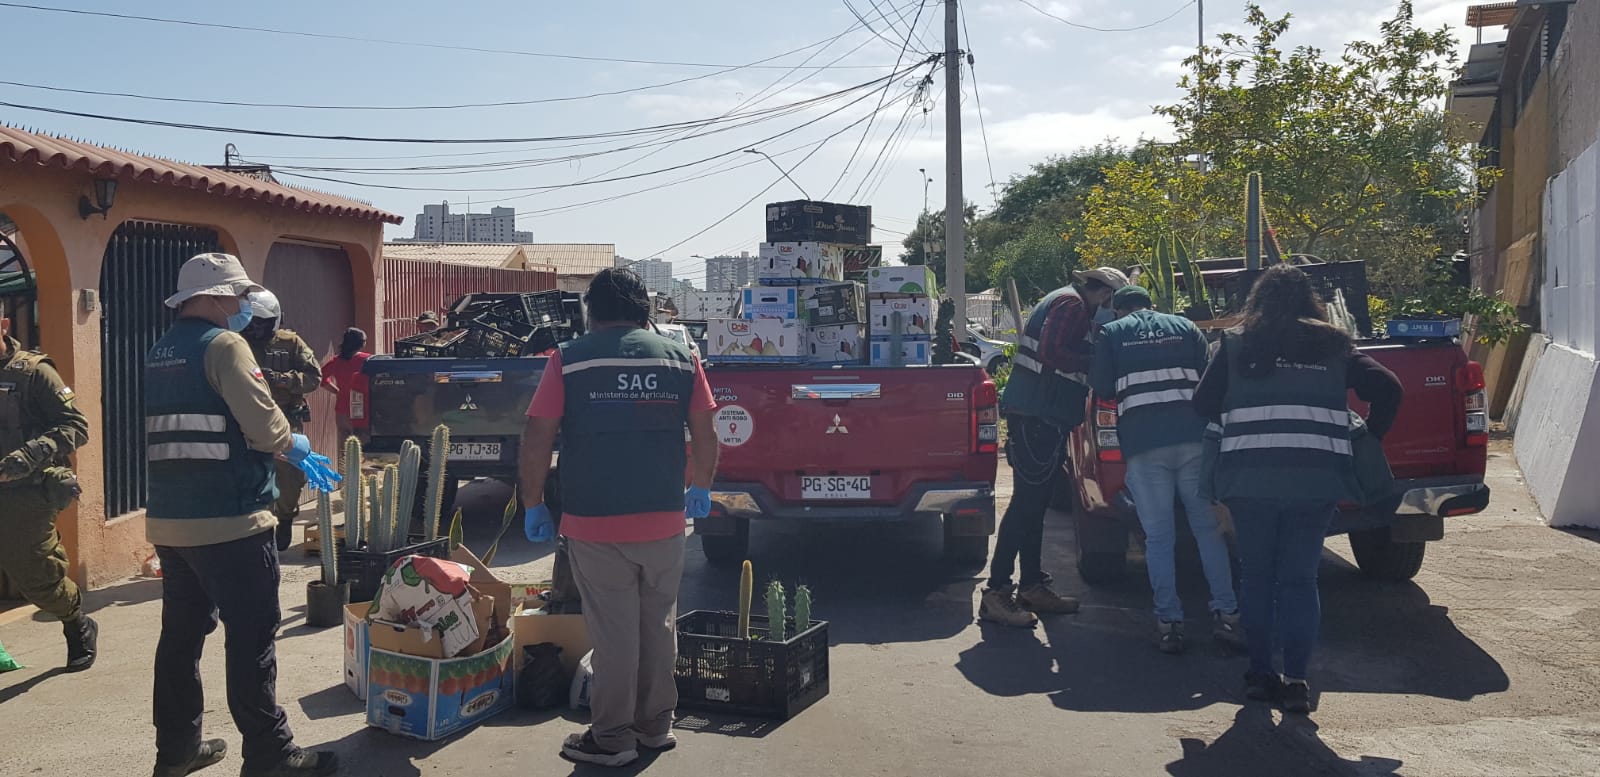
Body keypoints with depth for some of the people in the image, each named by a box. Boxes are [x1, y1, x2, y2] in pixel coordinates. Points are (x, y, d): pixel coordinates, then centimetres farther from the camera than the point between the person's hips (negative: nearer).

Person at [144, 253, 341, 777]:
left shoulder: (160, 354, 16)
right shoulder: (224, 344, -10)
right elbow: (265, 426, -16)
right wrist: (298, 446, 3)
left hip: (170, 518, 9)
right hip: (227, 520, -9)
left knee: (181, 634, 14)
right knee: (251, 637, -4)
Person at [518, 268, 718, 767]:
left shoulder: (569, 360, -4)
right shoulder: (680, 358, 3)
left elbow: (536, 441, -8)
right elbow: (706, 437, 5)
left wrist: (533, 505, 4)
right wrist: (700, 489, 21)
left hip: (594, 523, -2)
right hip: (664, 521, 3)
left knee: (613, 633, 6)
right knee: (659, 625, 16)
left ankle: (612, 737, 16)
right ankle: (656, 726, 28)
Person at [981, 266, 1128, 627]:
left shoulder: (1069, 304, 24)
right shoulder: (1071, 304, -8)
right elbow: (1052, 353, -20)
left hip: (1041, 417, 11)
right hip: (1037, 417, -11)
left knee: (1034, 503, 14)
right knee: (1026, 503, -11)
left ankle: (1032, 585, 23)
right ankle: (997, 592, -10)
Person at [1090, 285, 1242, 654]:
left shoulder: (1110, 334, 10)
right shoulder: (1185, 327, 17)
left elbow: (1101, 389, 5)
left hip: (1143, 443, -2)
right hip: (1193, 436, 2)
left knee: (1158, 537, 2)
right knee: (1208, 528, 9)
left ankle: (1169, 623, 0)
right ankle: (1226, 615, 6)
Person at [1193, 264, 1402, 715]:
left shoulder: (1236, 345, 6)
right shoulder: (1334, 345, 10)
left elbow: (1203, 403, 2)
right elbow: (1387, 389, 4)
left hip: (1249, 478, -1)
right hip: (1316, 478, 1)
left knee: (1256, 576, 12)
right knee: (1300, 578, 7)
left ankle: (1260, 673, 15)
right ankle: (1296, 679, -1)